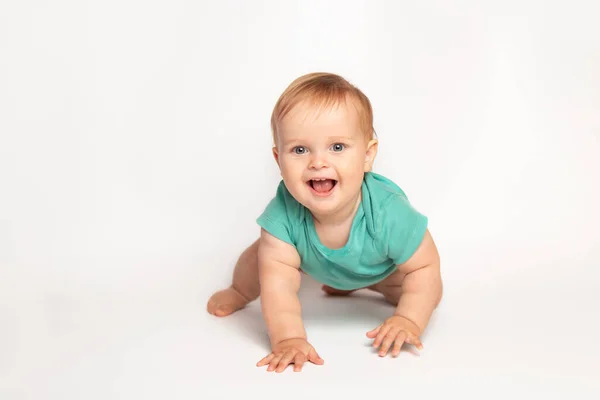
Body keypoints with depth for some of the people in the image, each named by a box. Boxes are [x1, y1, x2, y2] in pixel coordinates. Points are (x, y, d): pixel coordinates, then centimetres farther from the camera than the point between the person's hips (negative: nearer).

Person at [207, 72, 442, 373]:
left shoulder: (389, 212, -46)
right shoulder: (283, 213, -43)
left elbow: (425, 267, -33)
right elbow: (278, 280, -40)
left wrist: (409, 320, -43)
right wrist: (289, 338, -51)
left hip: (381, 268, 0)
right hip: (312, 261, 1)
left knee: (430, 298, 0)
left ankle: (357, 284, 31)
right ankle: (240, 292, 37)